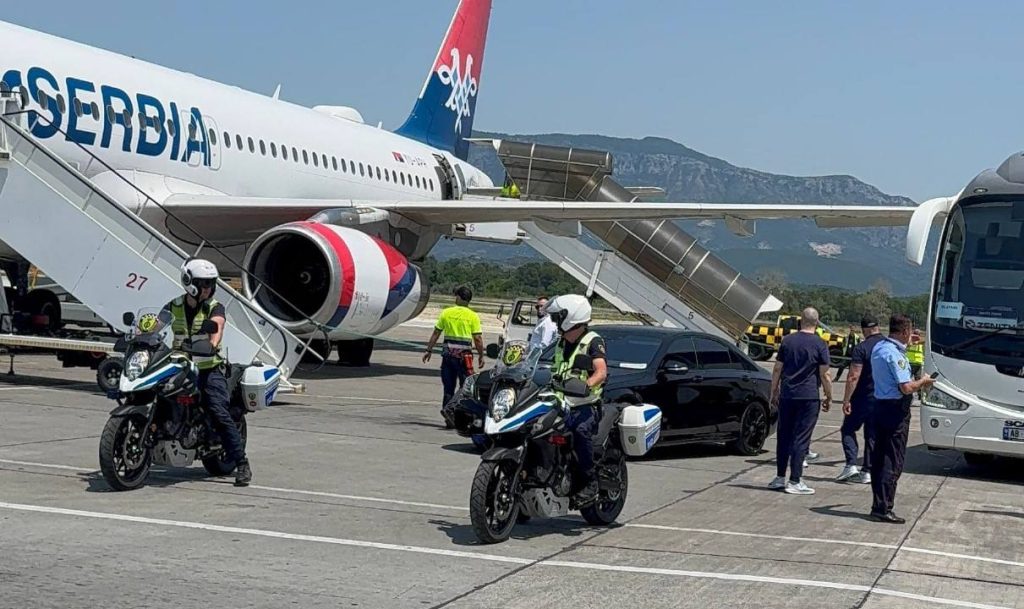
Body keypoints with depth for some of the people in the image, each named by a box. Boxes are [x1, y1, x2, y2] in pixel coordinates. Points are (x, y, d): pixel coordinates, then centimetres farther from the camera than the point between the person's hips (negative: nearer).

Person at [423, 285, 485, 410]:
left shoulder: (446, 313, 3)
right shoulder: (473, 316, -4)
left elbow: (436, 334, 5)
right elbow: (477, 339, -7)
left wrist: (429, 350, 14)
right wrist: (481, 356, 3)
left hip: (448, 353, 3)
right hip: (464, 354, -3)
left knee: (448, 387, 11)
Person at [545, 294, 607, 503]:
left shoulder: (593, 341, -1)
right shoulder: (561, 342, 23)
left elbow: (601, 372, -16)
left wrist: (586, 385, -34)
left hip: (585, 402, -6)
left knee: (580, 428, -37)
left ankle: (589, 481, -27)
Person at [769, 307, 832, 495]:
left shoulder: (787, 341, 5)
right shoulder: (820, 345, -5)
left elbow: (777, 370, 7)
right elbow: (824, 375, -6)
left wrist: (774, 393, 16)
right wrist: (829, 397, 4)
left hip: (787, 395, 4)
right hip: (809, 397, -3)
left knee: (784, 436, 12)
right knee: (801, 438, -1)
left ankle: (780, 478, 17)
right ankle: (794, 481, -2)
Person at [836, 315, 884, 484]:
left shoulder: (861, 348, -15)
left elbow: (854, 377, -19)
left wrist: (846, 400, -16)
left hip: (863, 398, -5)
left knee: (848, 429, 8)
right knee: (873, 435, 12)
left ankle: (851, 465, -6)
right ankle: (868, 471, 12)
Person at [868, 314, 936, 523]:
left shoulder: (879, 347, 10)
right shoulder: (895, 354, -19)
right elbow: (906, 388, -23)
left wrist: (916, 383, 22)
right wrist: (922, 382, -5)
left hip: (879, 406, 9)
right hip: (895, 410, -9)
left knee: (879, 457, 13)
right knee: (893, 462, -4)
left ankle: (878, 504, 19)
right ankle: (883, 508, -3)